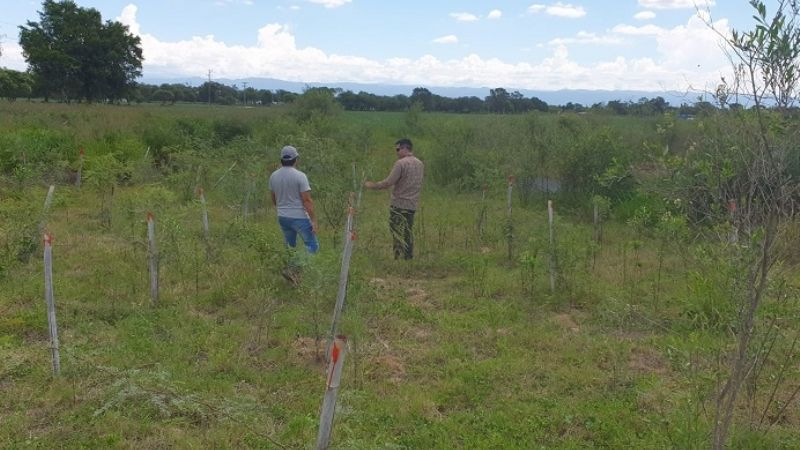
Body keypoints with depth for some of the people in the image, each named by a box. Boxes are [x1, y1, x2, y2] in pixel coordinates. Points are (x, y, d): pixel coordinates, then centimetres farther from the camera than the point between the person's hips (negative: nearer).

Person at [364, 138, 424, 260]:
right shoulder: (420, 164, 10)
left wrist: (371, 185, -8)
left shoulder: (401, 163, -14)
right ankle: (409, 258, 16)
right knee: (408, 234, 14)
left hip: (399, 204, -7)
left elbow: (388, 183, -18)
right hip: (413, 205, 7)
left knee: (398, 234, -1)